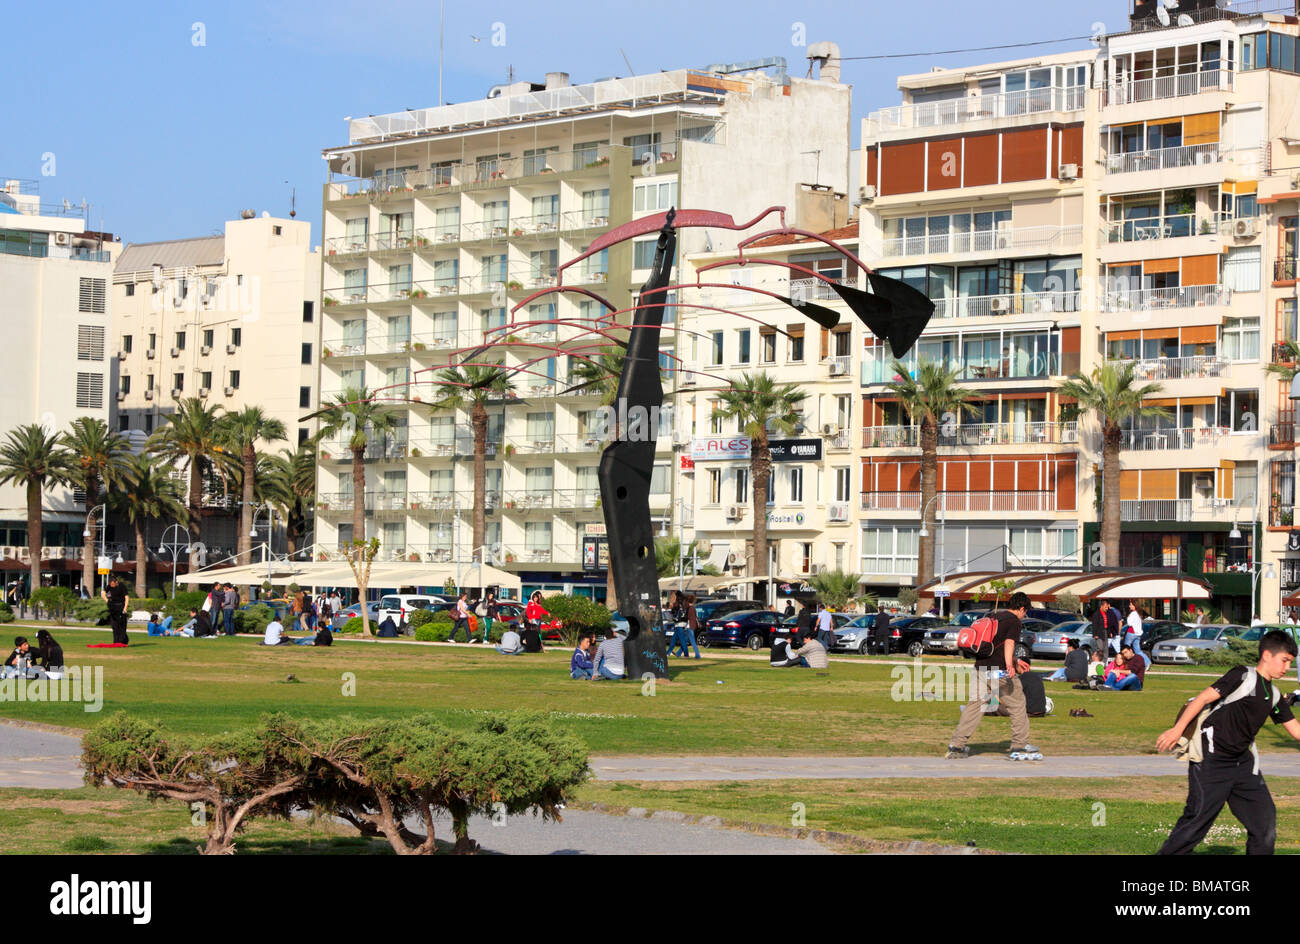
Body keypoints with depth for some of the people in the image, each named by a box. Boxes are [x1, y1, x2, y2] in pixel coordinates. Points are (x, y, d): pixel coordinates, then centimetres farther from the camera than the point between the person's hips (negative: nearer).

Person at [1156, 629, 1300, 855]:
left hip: (1242, 761, 8)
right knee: (1199, 818, -9)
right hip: (1211, 761, -8)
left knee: (1265, 818, 3)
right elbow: (1205, 697, -14)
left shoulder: (1274, 695, 14)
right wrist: (1178, 729, -21)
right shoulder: (1243, 676, -9)